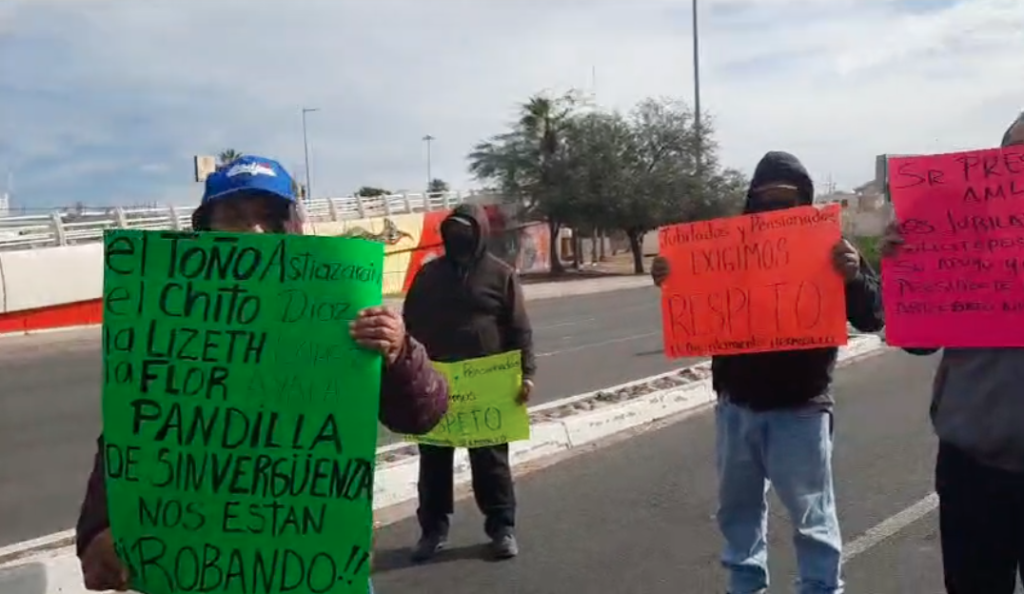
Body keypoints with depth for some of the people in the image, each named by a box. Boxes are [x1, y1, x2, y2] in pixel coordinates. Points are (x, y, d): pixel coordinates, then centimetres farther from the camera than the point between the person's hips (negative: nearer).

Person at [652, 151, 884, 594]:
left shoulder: (827, 245, -4)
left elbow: (871, 318, -10)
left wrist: (853, 277, -31)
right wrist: (669, 282, -9)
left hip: (798, 408, -4)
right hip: (735, 405, 4)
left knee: (812, 516, 4)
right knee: (738, 506, 18)